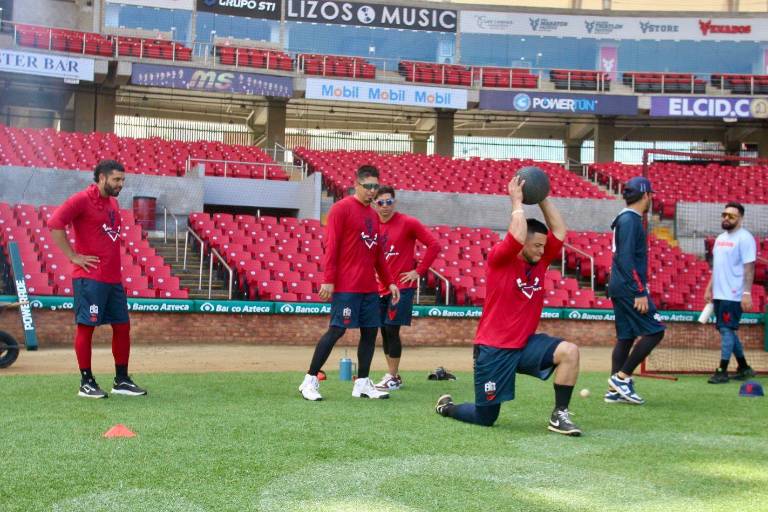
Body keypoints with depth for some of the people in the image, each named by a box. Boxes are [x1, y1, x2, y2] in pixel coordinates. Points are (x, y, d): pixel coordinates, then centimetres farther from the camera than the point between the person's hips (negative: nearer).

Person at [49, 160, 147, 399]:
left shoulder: (113, 203, 16)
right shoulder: (82, 199, -9)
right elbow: (55, 223, -19)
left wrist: (115, 265, 15)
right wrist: (74, 256, -17)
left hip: (114, 278, 8)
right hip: (90, 278, -8)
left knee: (122, 326, 9)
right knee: (86, 327, -1)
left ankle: (122, 380, 18)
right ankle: (86, 383, 6)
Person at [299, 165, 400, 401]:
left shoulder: (373, 214, 17)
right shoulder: (342, 208, -5)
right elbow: (331, 246, -11)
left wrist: (389, 282, 18)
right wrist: (328, 280, -17)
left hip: (369, 287, 8)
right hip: (346, 286, -8)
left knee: (370, 331, 6)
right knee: (337, 329, -9)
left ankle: (362, 384, 14)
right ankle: (310, 381, 0)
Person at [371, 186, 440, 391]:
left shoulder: (408, 223, -8)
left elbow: (434, 245, -8)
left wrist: (419, 271, -9)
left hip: (402, 286, -6)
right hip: (380, 287, 6)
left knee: (392, 330, -9)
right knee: (384, 332, 9)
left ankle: (392, 378, 0)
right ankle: (393, 375, 19)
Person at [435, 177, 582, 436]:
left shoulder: (540, 262, 5)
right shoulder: (499, 259, -12)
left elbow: (559, 231, 2)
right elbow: (517, 236, -30)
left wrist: (542, 199, 1)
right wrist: (517, 201, -18)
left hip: (526, 344, 6)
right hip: (494, 348, -6)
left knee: (569, 352, -23)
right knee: (485, 418, 3)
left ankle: (559, 415, -11)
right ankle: (447, 406, 36)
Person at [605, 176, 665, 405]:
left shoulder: (627, 219, 17)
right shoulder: (630, 220, -13)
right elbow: (626, 259, -21)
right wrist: (640, 293, -22)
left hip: (621, 289, 10)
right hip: (628, 288, -10)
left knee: (626, 337, 10)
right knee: (655, 331, -8)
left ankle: (615, 391, 10)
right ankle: (622, 377, -7)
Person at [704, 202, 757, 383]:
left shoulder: (744, 238, -10)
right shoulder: (721, 238, 15)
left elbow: (749, 268, -15)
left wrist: (747, 293, -21)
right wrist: (709, 288, 19)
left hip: (733, 295, -9)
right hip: (719, 294, 9)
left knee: (727, 330, -8)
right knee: (727, 330, 12)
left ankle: (722, 371, -3)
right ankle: (744, 368, 23)